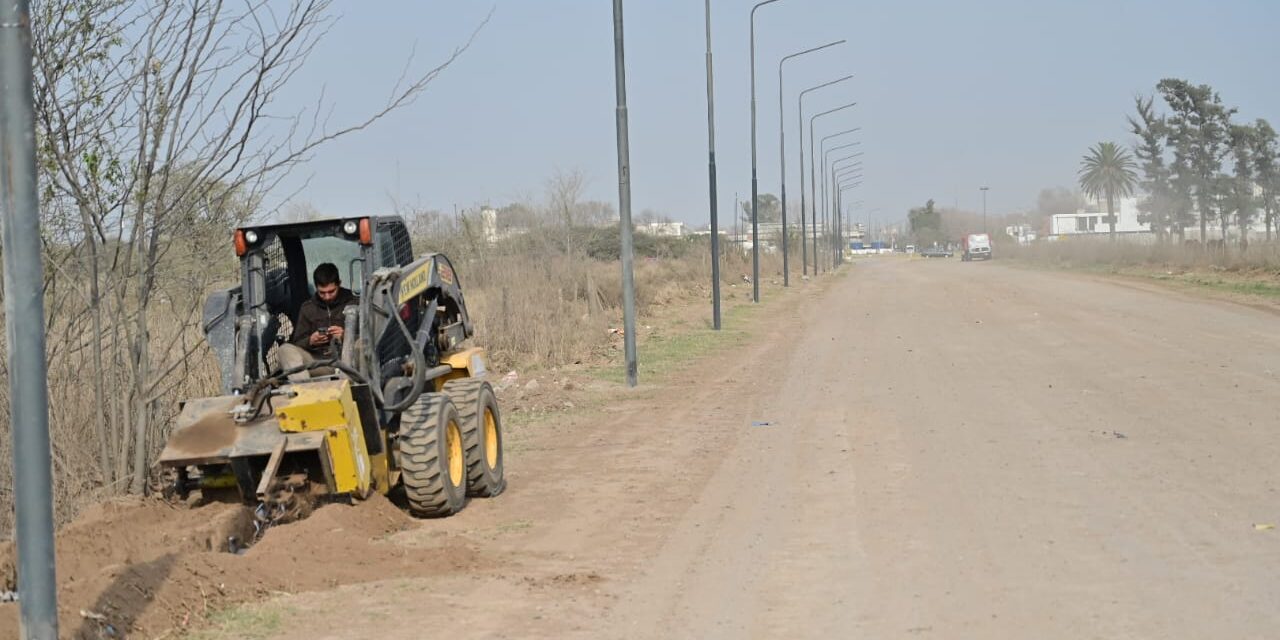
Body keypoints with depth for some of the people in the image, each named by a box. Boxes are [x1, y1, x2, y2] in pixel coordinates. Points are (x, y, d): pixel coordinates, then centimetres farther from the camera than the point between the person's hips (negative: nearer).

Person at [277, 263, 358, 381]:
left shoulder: (353, 303, 11)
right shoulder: (307, 308, 18)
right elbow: (296, 343, 16)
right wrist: (310, 341, -7)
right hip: (316, 360, 2)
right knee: (285, 349, -24)